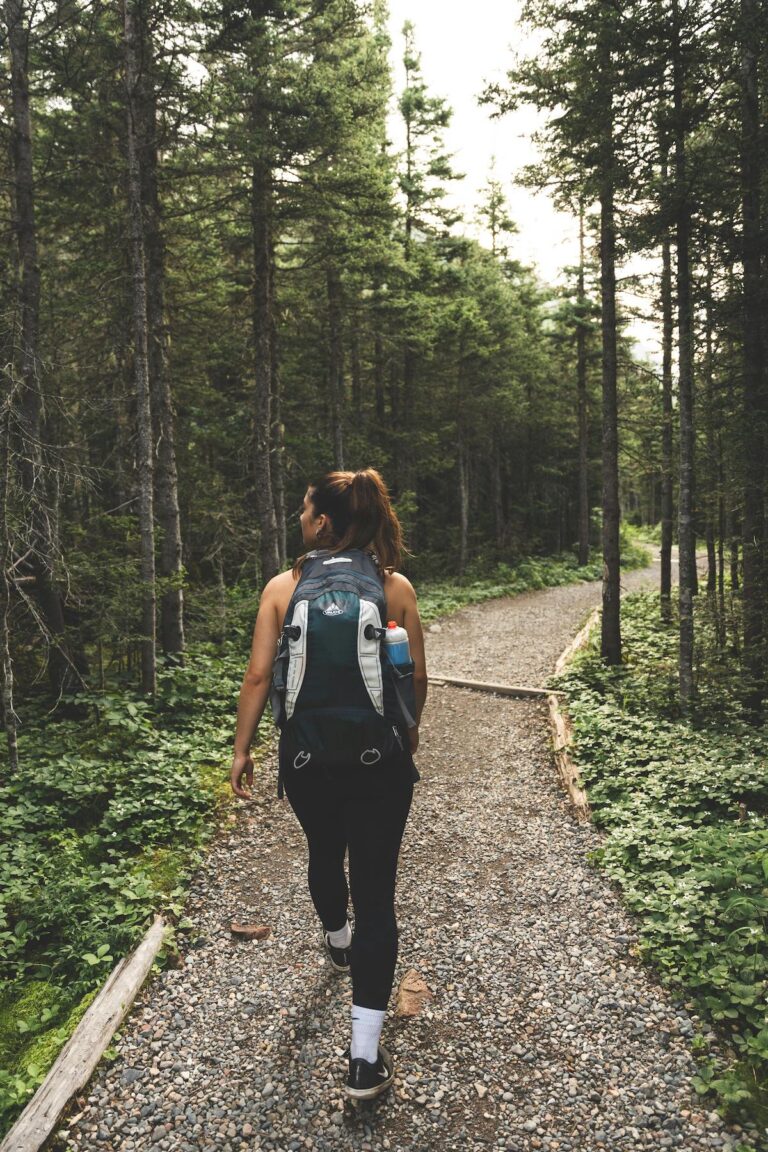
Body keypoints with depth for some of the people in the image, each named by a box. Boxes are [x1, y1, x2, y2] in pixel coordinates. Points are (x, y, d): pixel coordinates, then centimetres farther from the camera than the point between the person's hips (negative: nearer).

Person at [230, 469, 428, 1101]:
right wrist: (410, 730, 17)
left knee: (324, 852, 29)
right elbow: (417, 676, 0)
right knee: (376, 891, 3)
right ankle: (365, 1055, 3)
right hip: (380, 756, -1)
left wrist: (242, 750, 3)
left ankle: (338, 941, 59)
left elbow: (259, 677, -8)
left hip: (307, 753, 2)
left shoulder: (283, 587, -6)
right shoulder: (397, 587, -6)